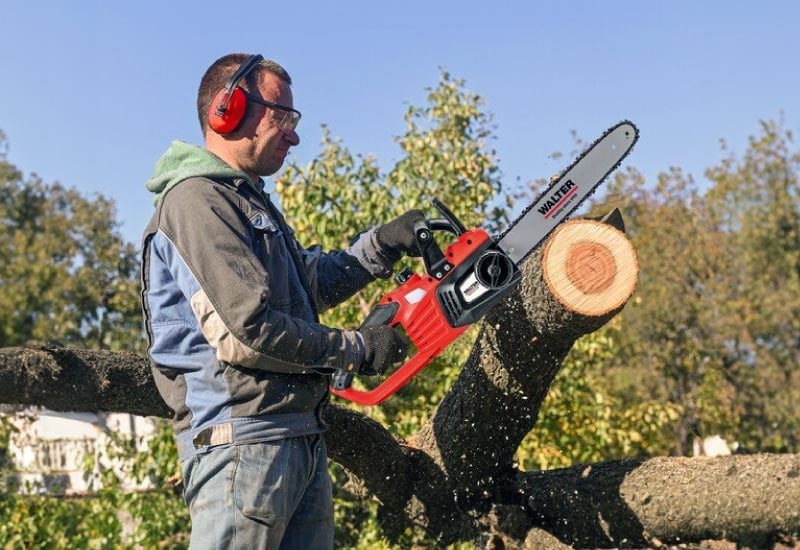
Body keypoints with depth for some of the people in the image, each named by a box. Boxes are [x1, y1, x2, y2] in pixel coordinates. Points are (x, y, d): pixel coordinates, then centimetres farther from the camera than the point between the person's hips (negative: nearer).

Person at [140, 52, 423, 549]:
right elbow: (251, 327, -20)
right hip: (243, 439, -10)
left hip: (302, 441, 10)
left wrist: (380, 246, 13)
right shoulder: (196, 200, -13)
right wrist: (358, 350, -9)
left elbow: (311, 284, 27)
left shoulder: (248, 200, 20)